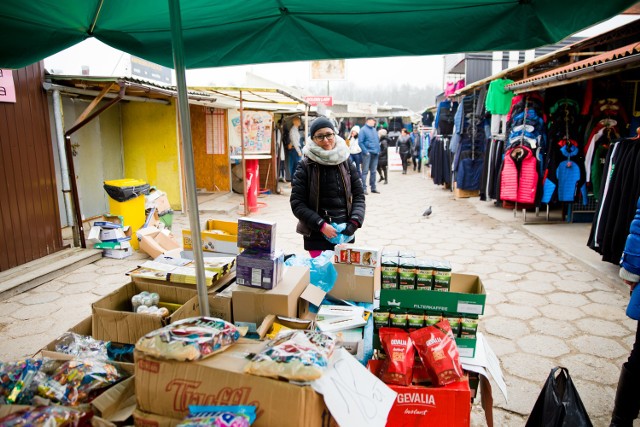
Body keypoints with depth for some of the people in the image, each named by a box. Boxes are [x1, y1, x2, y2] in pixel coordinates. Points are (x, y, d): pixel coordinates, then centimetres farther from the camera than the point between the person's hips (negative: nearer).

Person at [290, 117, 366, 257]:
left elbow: (359, 195, 7)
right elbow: (296, 203, -6)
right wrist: (321, 225, -13)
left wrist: (354, 222, -9)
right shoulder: (305, 166, -3)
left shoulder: (346, 162, 5)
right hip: (316, 236, -2)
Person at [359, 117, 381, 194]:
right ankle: (364, 188, -4)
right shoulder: (363, 130, -5)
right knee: (365, 171, -6)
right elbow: (360, 142, -11)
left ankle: (373, 187, 18)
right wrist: (366, 151, -16)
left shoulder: (374, 129, 16)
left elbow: (378, 140, 21)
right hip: (367, 154, -7)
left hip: (375, 153, 7)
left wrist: (378, 150, 10)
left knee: (373, 171, 11)